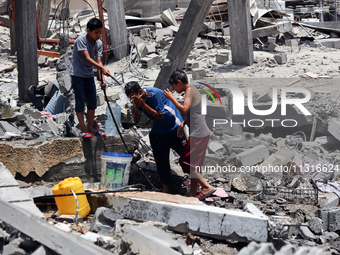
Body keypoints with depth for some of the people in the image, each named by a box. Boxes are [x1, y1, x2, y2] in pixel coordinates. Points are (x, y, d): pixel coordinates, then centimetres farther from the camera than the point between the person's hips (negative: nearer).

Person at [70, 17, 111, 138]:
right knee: (80, 102, -5)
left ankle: (90, 128, 18)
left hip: (89, 75, 6)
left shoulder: (99, 43, -2)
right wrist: (102, 68, -39)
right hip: (78, 75, -6)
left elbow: (98, 61, -6)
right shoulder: (81, 40, -20)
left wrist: (103, 79, -18)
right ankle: (83, 130, -1)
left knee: (92, 102, 7)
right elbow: (88, 59, -29)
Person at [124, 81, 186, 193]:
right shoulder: (137, 99, -5)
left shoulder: (154, 94, -26)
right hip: (157, 131, 6)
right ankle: (165, 189, 10)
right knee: (161, 160, 3)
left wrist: (143, 105, -29)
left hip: (174, 128, -6)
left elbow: (160, 116, -25)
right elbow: (136, 120, -1)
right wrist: (136, 107, -20)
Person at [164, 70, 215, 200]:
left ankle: (207, 187, -7)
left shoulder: (190, 90, -12)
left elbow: (184, 110, -23)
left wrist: (171, 98, -13)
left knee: (187, 162, -5)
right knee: (193, 164, 14)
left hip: (198, 134, -10)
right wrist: (183, 124, 17)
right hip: (202, 133, 10)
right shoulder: (193, 90, 18)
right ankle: (193, 193, 19)